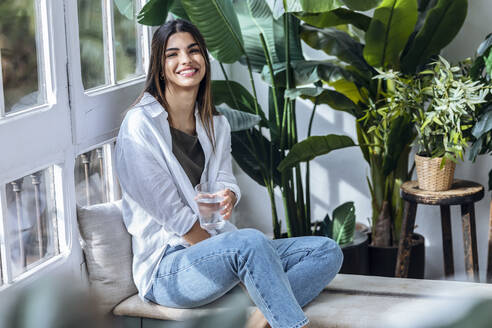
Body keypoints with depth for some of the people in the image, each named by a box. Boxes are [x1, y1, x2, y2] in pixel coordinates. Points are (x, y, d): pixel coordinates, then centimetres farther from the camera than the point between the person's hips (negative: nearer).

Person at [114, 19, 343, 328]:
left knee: (328, 252, -8)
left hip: (215, 247, 8)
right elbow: (171, 215, -13)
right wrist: (222, 250, -15)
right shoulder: (140, 125, -10)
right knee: (251, 242, -37)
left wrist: (228, 196, -18)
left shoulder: (216, 124, 13)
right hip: (166, 269, -8)